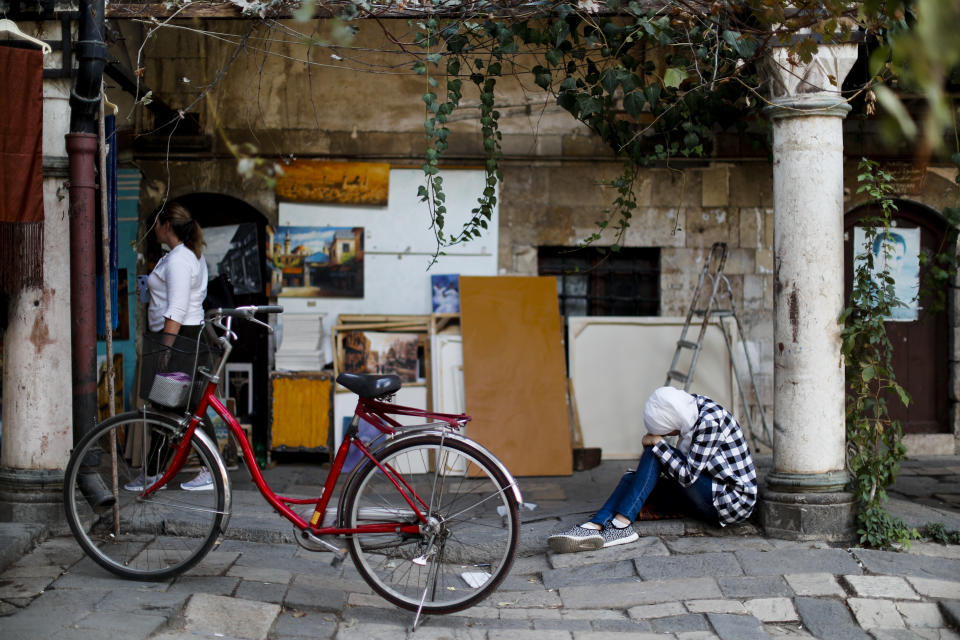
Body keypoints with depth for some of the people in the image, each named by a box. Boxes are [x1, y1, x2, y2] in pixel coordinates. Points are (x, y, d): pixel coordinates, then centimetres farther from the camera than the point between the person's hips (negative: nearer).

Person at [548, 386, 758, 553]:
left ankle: (621, 524, -24)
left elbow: (688, 475, -23)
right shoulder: (689, 409, 4)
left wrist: (658, 443, -15)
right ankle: (594, 526, -25)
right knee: (634, 477, -3)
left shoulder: (709, 421, -22)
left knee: (655, 452, -18)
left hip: (733, 500, -9)